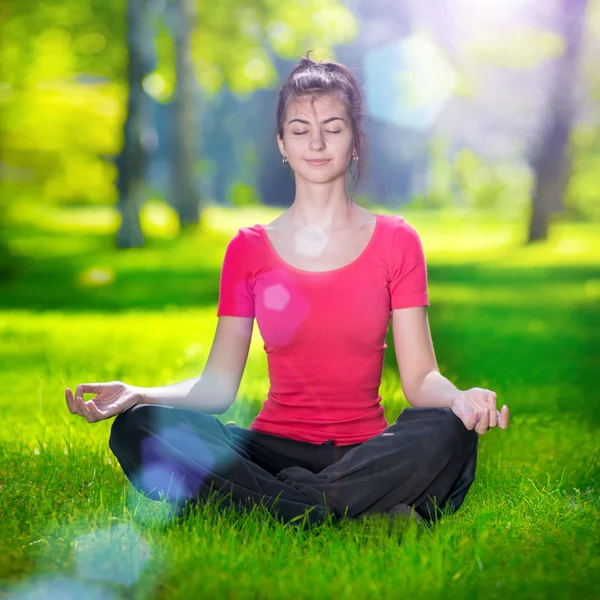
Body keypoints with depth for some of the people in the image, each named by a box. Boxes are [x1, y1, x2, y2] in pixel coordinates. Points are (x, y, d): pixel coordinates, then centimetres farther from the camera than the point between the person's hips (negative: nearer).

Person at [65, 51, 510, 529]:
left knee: (444, 433, -34)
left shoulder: (395, 242, 6)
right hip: (275, 448, 2)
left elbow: (421, 377, 0)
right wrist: (138, 396, -14)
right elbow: (218, 385, 4)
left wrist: (459, 398, -24)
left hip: (364, 451, -1)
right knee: (137, 430, -26)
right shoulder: (249, 249, 9)